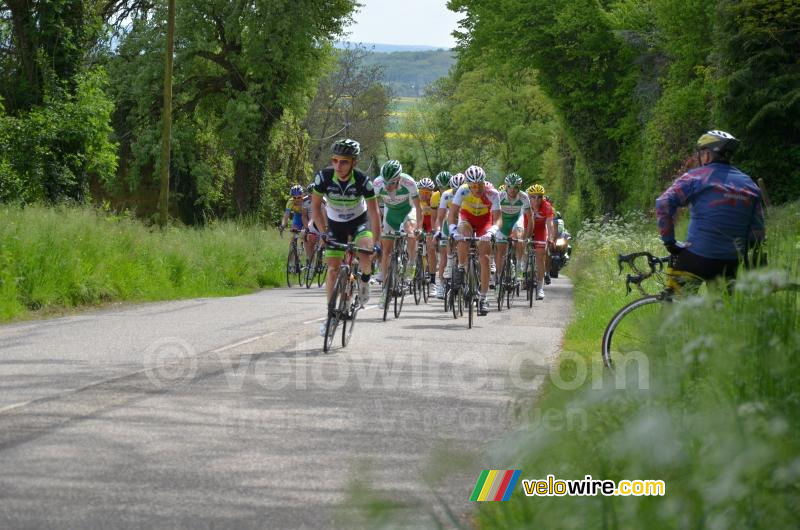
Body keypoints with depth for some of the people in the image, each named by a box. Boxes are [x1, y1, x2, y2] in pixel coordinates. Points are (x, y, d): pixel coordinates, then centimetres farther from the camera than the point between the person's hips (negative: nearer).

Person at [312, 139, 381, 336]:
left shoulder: (362, 180, -28)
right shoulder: (324, 177, -25)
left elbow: (374, 213, -21)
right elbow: (316, 205, -12)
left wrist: (377, 242, -24)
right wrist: (323, 232, -19)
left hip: (359, 222, -2)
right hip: (335, 224, 2)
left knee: (365, 254, -29)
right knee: (333, 268, -4)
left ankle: (365, 280, 5)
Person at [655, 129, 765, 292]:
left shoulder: (696, 177, -1)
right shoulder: (749, 185, 12)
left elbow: (663, 204, -12)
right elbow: (758, 231, 10)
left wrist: (669, 241, -5)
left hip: (698, 256, -4)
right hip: (731, 263, 5)